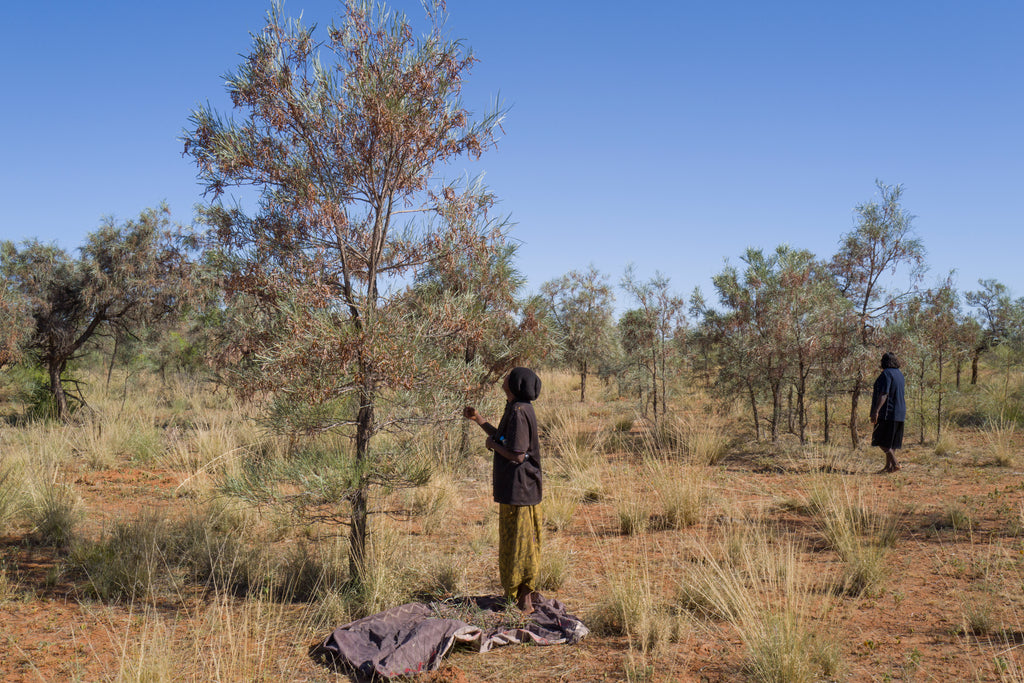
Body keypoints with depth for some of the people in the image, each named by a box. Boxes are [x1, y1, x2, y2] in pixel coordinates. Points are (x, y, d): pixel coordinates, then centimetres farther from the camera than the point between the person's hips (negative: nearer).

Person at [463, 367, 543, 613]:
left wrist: (492, 444, -9)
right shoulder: (517, 408, 10)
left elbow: (517, 454, -25)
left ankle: (524, 602, 8)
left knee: (518, 542, -1)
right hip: (518, 487, 10)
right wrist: (478, 420, 24)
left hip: (518, 488, -10)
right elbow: (507, 441, 24)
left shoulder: (519, 412, -21)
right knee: (523, 541, 18)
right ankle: (528, 592, 29)